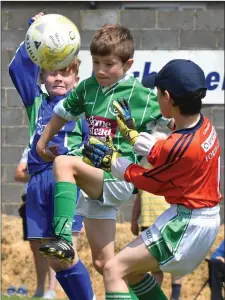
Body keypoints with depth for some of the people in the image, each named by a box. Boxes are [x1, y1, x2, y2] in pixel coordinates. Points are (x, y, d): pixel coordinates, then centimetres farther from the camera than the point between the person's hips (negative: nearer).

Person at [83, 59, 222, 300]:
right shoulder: (203, 124, 0)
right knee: (133, 270, 22)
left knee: (114, 270, -12)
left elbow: (146, 180, -9)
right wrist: (129, 131, 22)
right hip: (205, 219, 10)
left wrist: (111, 161, 4)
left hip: (186, 224, -10)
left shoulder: (180, 146, -26)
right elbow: (160, 152, 14)